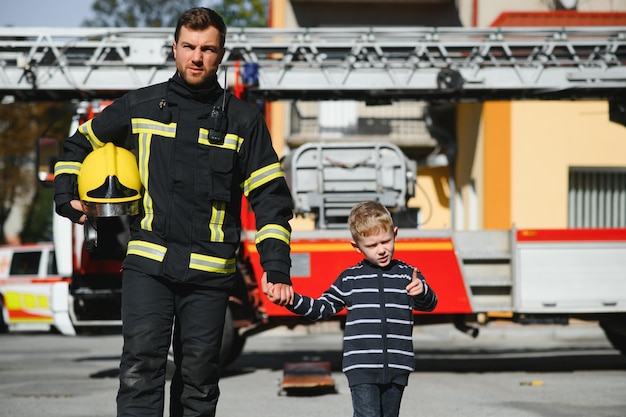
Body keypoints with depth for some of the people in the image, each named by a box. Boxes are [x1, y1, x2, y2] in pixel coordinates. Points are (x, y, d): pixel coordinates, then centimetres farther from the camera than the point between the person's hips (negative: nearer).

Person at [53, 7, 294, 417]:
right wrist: (66, 198, 7)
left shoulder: (244, 120, 5)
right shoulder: (139, 107, 7)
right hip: (148, 263, 0)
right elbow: (79, 145, 22)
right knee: (141, 364, -13)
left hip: (209, 271, 0)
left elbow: (270, 198, 4)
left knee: (199, 376, 4)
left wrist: (276, 269, -5)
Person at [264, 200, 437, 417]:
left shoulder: (408, 275, 6)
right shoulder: (349, 279, 6)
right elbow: (321, 308, 12)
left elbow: (428, 304, -2)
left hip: (396, 369, 2)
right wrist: (290, 299, -2)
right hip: (361, 367, -2)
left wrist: (422, 291, -25)